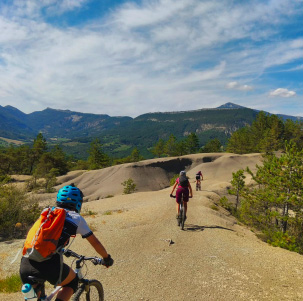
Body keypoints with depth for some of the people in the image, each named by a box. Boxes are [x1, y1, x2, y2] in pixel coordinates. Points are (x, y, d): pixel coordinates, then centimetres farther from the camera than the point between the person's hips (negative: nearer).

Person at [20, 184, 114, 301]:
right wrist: (107, 258, 36)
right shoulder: (76, 218, 11)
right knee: (72, 282, 27)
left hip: (25, 265, 5)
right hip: (49, 265, -4)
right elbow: (95, 242, 19)